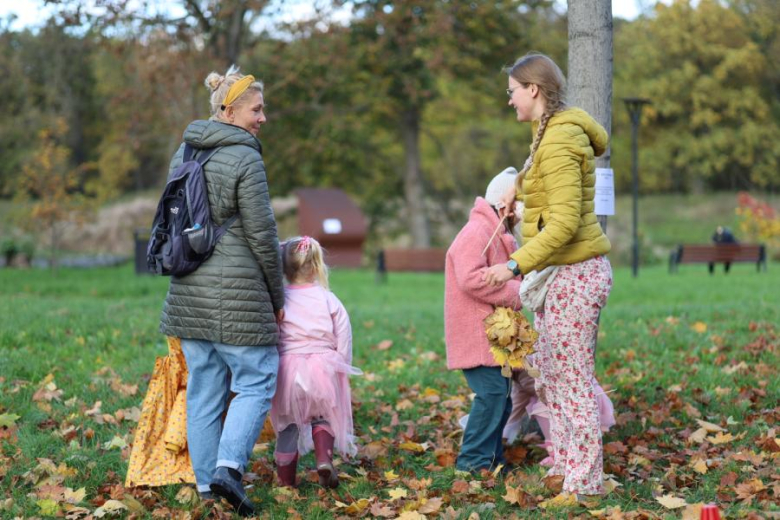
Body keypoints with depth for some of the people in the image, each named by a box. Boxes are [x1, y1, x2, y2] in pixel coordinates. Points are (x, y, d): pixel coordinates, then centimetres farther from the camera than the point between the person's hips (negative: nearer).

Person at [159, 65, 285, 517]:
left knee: (203, 387, 11)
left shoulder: (184, 154, 10)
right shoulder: (245, 160, -13)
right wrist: (278, 296, -1)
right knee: (256, 382, 3)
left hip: (190, 291, 7)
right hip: (237, 293, -7)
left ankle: (206, 480, 14)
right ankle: (228, 466, -11)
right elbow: (262, 235, -12)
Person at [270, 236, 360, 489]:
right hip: (323, 368, 1)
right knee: (323, 416, 20)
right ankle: (324, 457, -5)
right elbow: (344, 340, 3)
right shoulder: (329, 299, 1)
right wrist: (342, 368, 15)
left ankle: (286, 480, 16)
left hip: (287, 369, -1)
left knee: (287, 424, 12)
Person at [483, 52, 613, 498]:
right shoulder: (551, 132, 11)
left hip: (574, 273, -10)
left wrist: (515, 266, -27)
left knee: (572, 382, -3)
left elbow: (564, 222, -25)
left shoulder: (558, 142, -19)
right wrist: (521, 186, 22)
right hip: (560, 273, 10)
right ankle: (564, 465, 29)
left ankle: (584, 483, 6)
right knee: (549, 376, 18)